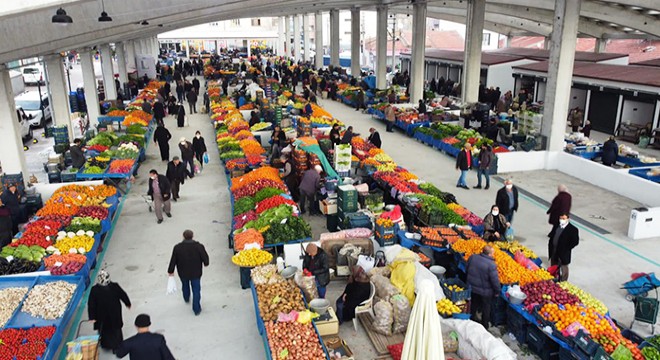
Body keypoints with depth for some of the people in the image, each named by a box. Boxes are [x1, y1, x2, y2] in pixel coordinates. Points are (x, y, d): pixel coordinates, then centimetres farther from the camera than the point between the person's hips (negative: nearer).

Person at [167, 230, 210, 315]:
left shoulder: (177, 247, -18)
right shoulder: (199, 246, -21)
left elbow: (173, 261, -9)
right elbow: (205, 258, -12)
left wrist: (170, 271, 6)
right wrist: (206, 263, 11)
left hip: (183, 273, 2)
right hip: (196, 273, -2)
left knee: (185, 286, 31)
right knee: (196, 290, 13)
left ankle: (186, 299, 58)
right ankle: (196, 309, 20)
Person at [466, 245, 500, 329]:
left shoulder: (472, 257, -13)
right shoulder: (491, 265, -29)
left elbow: (466, 270, 2)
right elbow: (495, 280, -23)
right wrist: (497, 291, -6)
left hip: (472, 288, 5)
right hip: (485, 291, -5)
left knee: (474, 305, 27)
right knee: (486, 308, 19)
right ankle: (484, 325, 34)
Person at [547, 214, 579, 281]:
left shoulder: (573, 229, -14)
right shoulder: (556, 226, 5)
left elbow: (575, 241, -14)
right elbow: (551, 236, 15)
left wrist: (566, 249, -15)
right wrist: (550, 247, 6)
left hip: (563, 253, -6)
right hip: (554, 252, 6)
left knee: (563, 270, 7)